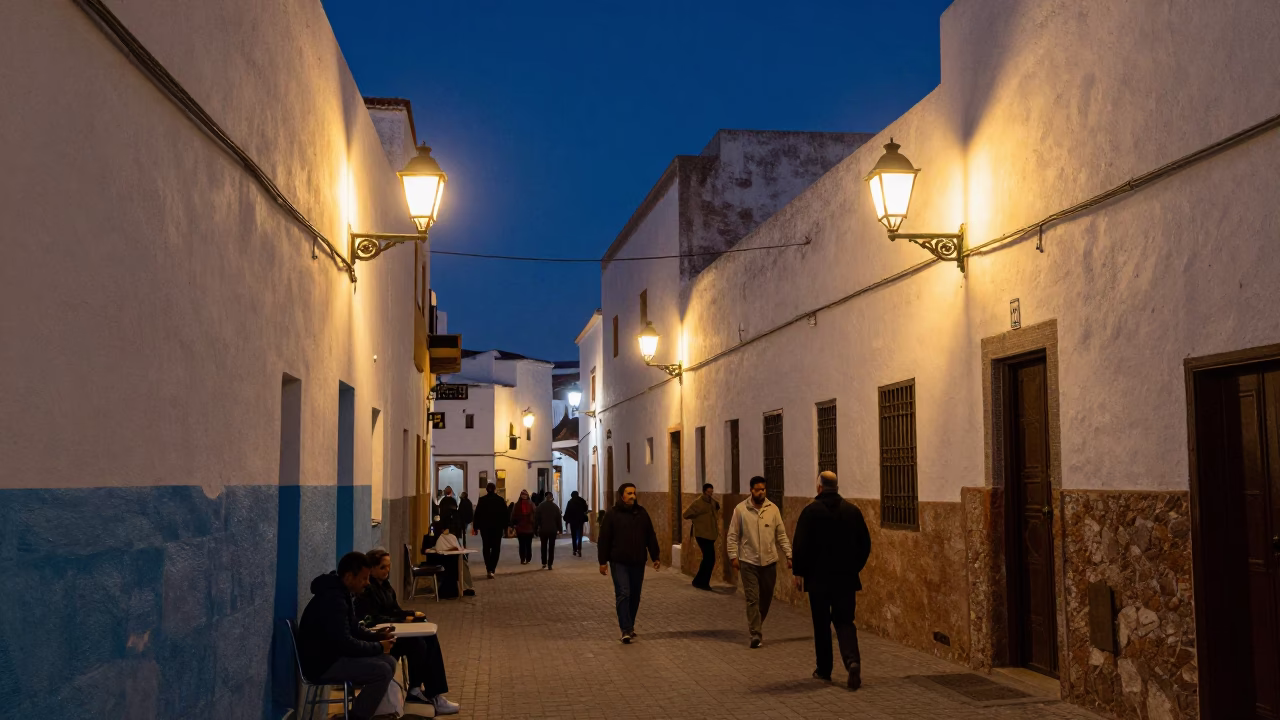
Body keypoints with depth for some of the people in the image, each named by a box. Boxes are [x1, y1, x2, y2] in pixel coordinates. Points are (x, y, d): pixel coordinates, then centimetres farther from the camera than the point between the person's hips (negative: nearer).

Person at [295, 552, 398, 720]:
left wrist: (378, 637, 1)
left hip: (333, 655, 10)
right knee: (382, 671, -19)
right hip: (322, 664, -10)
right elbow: (344, 643, -27)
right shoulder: (332, 599, -25)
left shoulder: (344, 594, 9)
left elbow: (354, 630, 19)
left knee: (389, 662, 5)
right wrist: (378, 647, -14)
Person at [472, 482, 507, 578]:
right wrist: (506, 526, 7)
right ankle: (492, 569, -7)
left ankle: (489, 569, 1)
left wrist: (476, 527, 5)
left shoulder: (482, 500, -2)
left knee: (486, 548, 11)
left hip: (485, 527, 0)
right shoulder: (500, 500, -2)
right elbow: (505, 514, 0)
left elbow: (477, 514, -1)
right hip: (498, 527, 0)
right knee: (496, 548, 6)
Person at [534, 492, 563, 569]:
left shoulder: (540, 506, -3)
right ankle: (550, 564, -2)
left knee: (544, 547, 12)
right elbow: (559, 519, 4)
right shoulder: (555, 507, 1)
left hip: (543, 530, 0)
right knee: (551, 547, 3)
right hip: (553, 530, 0)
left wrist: (535, 528, 3)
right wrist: (559, 530, 9)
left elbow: (536, 519, -3)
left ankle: (544, 563, 11)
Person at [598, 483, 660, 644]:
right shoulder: (612, 514, -3)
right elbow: (604, 539, -3)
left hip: (638, 563, 4)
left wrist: (655, 557, 9)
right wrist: (603, 561, -5)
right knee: (623, 594, -11)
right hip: (619, 562, -4)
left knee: (635, 596, 10)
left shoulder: (641, 513, 8)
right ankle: (626, 630, -13)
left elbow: (651, 537, 11)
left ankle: (630, 626, 23)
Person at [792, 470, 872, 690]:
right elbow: (865, 543, 7)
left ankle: (824, 669, 17)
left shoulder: (811, 511, -7)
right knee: (845, 621, 7)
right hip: (846, 578, 2)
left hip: (818, 577, -2)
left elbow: (801, 544, -9)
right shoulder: (853, 510, 3)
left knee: (821, 624, 10)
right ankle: (852, 660, -17)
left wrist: (799, 572, 1)